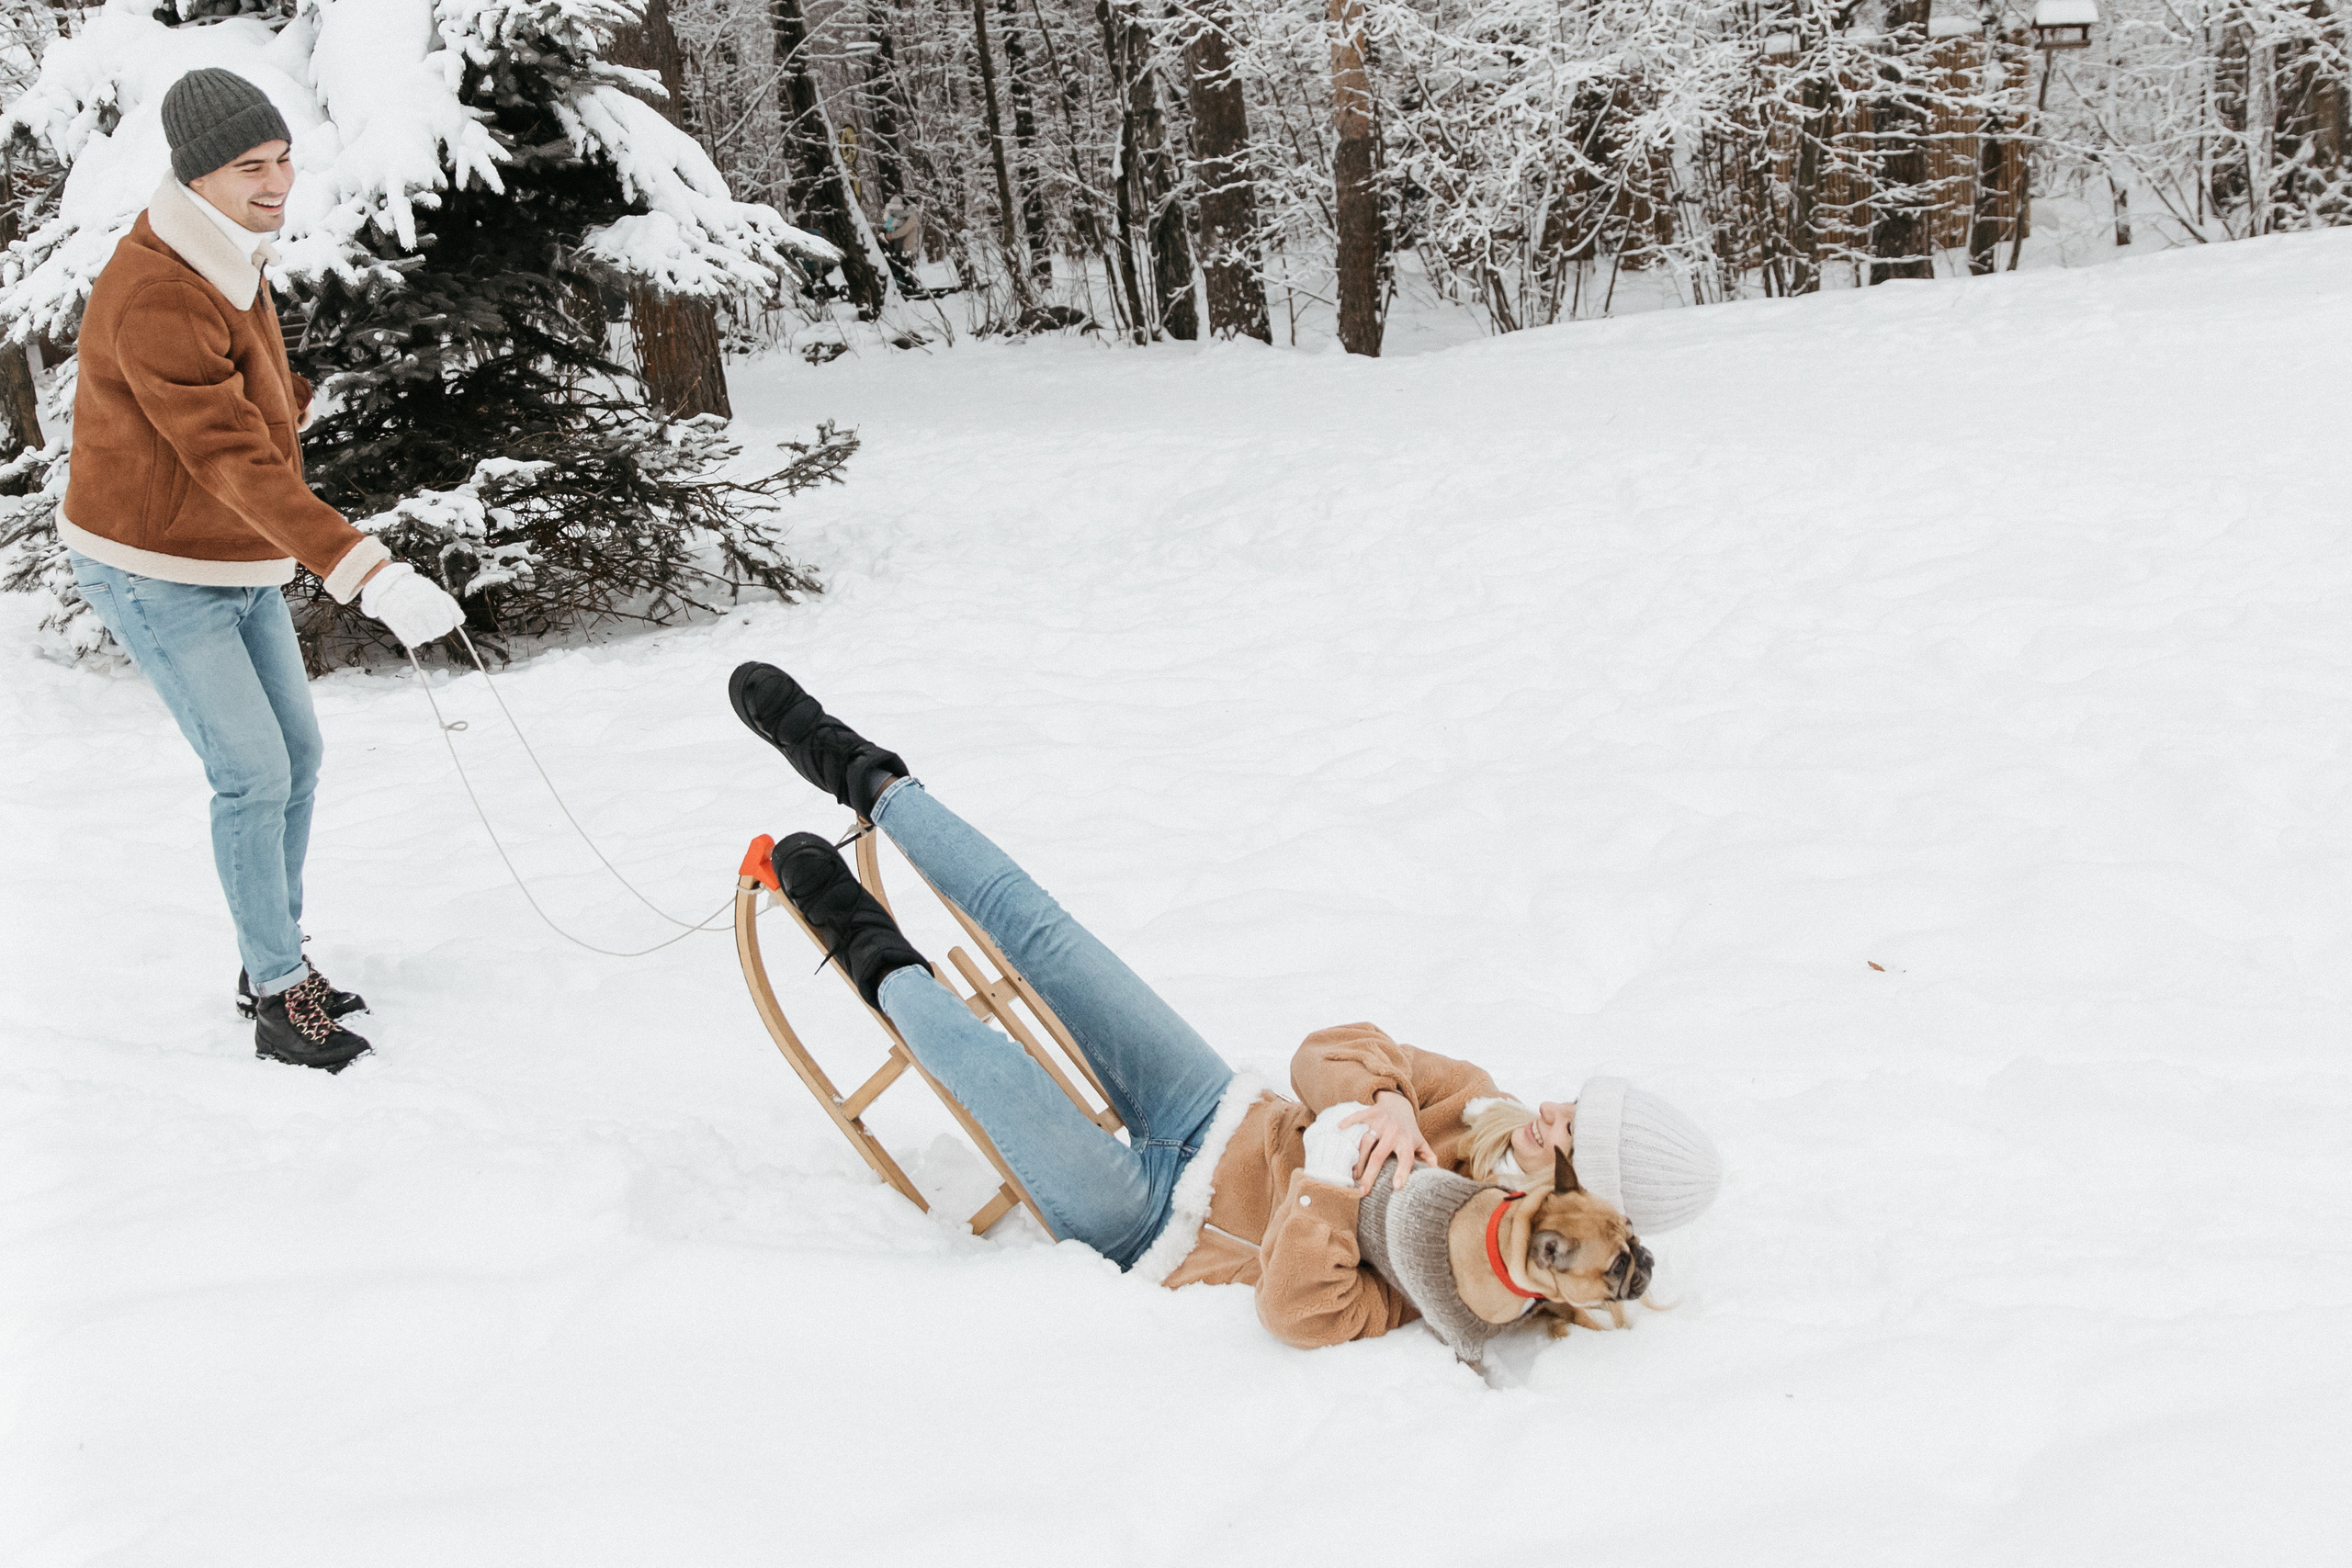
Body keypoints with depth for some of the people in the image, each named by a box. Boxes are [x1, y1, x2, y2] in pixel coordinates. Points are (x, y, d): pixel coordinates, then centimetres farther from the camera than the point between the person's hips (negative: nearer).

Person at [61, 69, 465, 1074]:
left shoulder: (234, 262, 2)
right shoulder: (156, 297, -29)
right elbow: (234, 461, -37)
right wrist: (369, 573, -44)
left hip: (240, 564, 9)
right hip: (155, 574, -9)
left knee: (298, 757, 11)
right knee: (254, 775, -10)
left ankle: (275, 965, 25)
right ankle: (279, 1000, 1)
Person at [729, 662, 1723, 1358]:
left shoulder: (1448, 1283, -29)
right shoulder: (1477, 1111, -10)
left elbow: (1299, 1309, -43)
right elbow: (1329, 1052, -7)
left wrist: (1348, 1163, -40)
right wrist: (1387, 1106, -27)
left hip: (1157, 1229, -6)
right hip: (1225, 1119, 6)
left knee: (990, 1066, -24)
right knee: (1036, 932, 0)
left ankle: (885, 971, 10)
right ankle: (866, 780, 18)